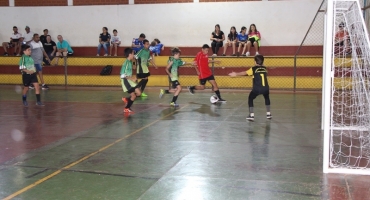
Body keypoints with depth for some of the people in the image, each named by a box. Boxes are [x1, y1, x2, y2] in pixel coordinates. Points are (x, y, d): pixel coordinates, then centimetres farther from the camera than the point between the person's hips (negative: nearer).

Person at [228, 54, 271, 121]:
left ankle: (251, 115, 5)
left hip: (257, 88, -4)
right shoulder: (264, 68, 15)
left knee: (250, 99, 16)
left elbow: (244, 73, 5)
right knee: (267, 98, 32)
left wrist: (236, 74, 15)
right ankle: (268, 114, 31)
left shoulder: (253, 69, 4)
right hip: (265, 88, 4)